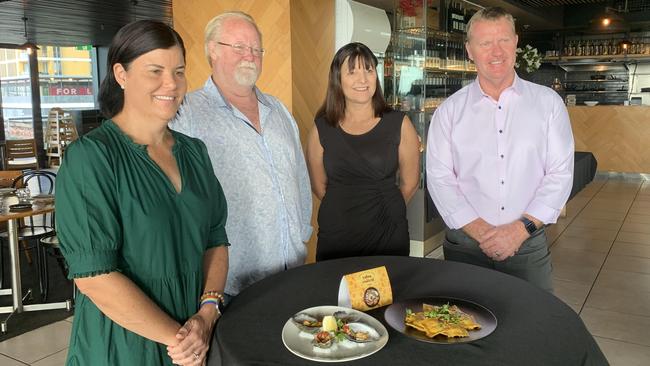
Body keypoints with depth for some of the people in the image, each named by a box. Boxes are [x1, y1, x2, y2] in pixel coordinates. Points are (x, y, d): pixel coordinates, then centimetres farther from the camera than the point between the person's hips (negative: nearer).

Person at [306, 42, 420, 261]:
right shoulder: (322, 128, -2)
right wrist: (345, 211, 12)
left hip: (388, 235, 0)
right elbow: (319, 185, 7)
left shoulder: (398, 124, -4)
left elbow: (410, 183, 4)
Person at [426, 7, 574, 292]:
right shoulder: (449, 111, 1)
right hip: (466, 245, 0)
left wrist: (521, 228, -13)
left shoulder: (548, 102, 2)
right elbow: (439, 178, -5)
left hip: (528, 244, 0)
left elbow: (560, 173, -2)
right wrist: (481, 231, -13)